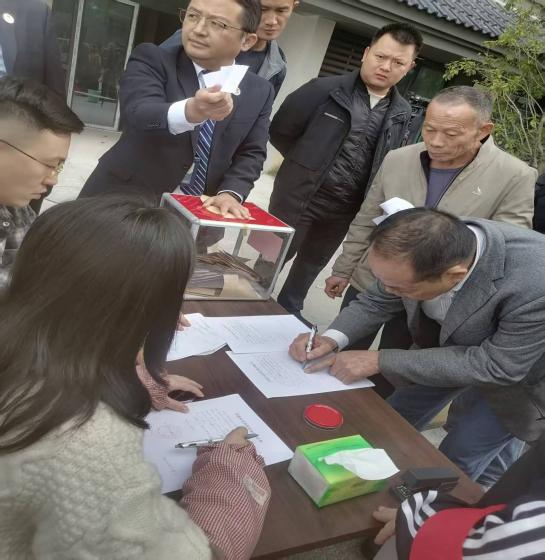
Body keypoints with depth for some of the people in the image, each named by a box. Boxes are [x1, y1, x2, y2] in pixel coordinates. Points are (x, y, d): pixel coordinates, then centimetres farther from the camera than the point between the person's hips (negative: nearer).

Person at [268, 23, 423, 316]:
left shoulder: (402, 114, 3)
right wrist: (308, 163, 2)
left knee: (311, 266, 19)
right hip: (301, 196, -4)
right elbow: (280, 131, -4)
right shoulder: (325, 89, -9)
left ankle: (288, 312, 39)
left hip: (347, 208, 4)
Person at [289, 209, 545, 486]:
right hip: (448, 342, 5)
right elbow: (375, 302, -10)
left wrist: (380, 361, -35)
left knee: (457, 460, -1)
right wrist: (331, 339, -28)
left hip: (517, 367, -4)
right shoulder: (419, 253, -27)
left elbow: (499, 365, -33)